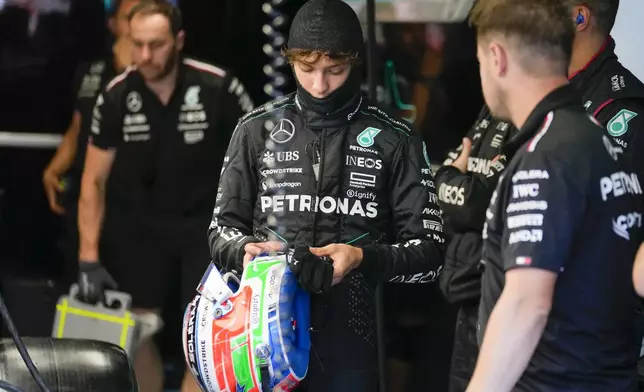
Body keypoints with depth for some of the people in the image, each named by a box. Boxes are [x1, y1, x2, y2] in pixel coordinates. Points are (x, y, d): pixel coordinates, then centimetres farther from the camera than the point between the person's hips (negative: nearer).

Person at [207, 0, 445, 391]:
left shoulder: (395, 140, 1)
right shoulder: (258, 129, 6)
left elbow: (429, 251, 1)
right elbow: (223, 229, 11)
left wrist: (363, 257, -17)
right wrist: (246, 249, -12)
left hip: (347, 343, -1)